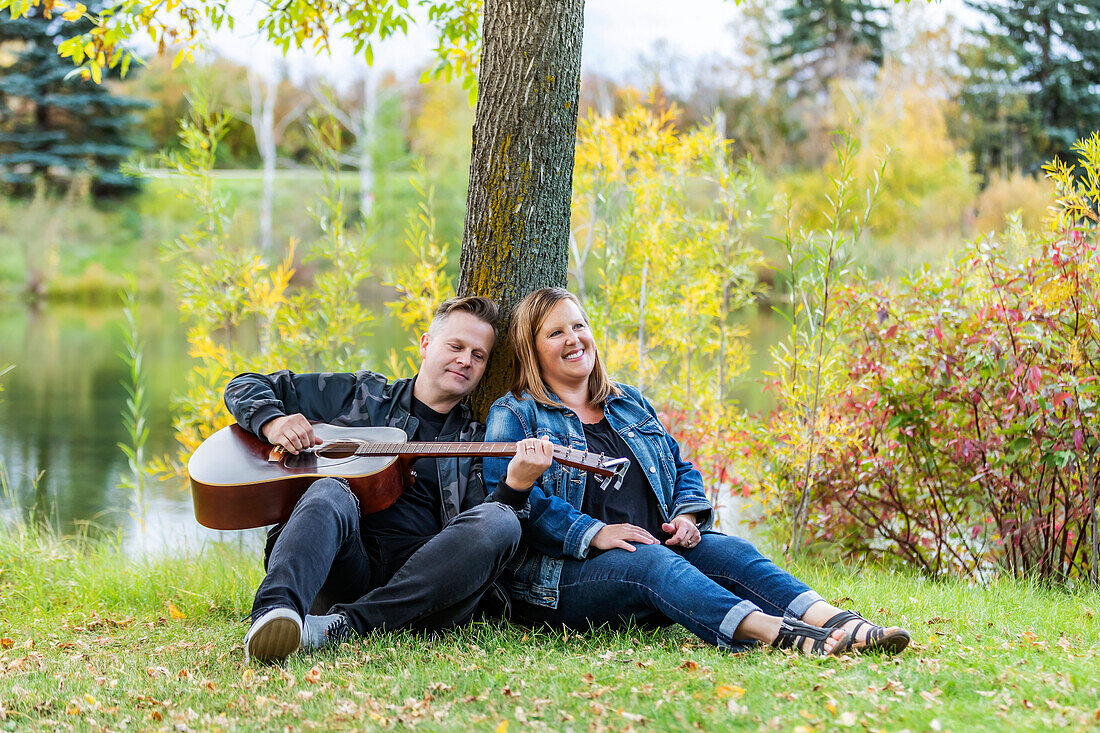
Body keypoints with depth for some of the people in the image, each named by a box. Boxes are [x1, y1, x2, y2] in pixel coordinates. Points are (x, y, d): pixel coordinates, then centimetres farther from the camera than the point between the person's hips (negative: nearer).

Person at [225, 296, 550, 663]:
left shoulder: (476, 439, 23)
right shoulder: (361, 395, 21)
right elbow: (245, 386, 22)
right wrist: (273, 422, -1)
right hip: (344, 569, -1)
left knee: (500, 521, -27)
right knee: (330, 494, -31)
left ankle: (346, 624, -36)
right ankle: (273, 612, -59)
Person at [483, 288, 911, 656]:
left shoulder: (629, 403, 25)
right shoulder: (514, 415, 5)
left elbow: (682, 469, 25)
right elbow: (507, 501, -9)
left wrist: (687, 515, 1)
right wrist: (594, 533, -20)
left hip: (659, 546, 6)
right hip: (564, 576, -5)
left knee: (728, 550, -23)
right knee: (651, 562, -35)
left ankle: (840, 624, -46)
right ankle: (776, 632, -58)